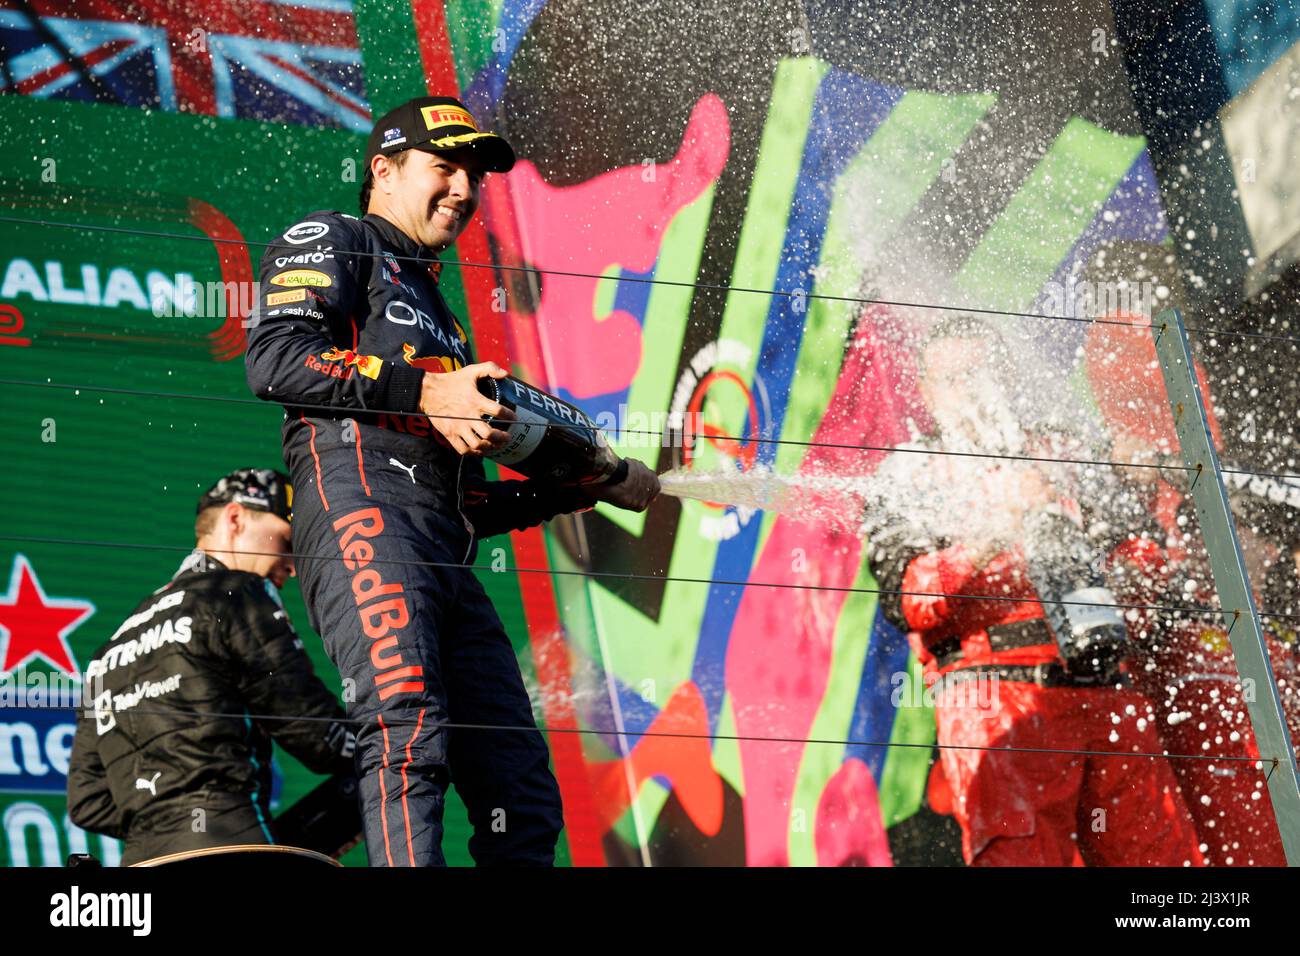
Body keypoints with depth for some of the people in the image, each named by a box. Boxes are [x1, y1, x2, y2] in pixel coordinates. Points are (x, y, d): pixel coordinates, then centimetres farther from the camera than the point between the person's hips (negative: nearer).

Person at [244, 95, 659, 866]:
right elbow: (274, 358, -6)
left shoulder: (435, 312, 38)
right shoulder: (331, 241, 16)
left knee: (526, 800, -2)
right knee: (410, 730, -30)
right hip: (362, 501, -8)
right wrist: (425, 392, -9)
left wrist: (590, 485, 28)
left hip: (447, 562, 8)